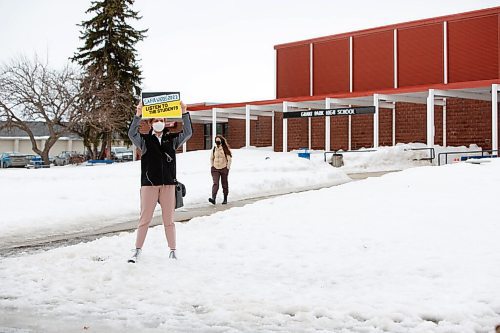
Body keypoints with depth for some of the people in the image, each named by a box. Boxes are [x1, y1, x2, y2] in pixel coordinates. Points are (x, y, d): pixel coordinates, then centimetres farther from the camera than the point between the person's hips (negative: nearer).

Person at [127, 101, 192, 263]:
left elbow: (188, 133, -3)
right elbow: (132, 134, -12)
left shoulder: (172, 139, 9)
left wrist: (185, 113, -14)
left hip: (168, 184, 1)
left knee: (169, 219, 7)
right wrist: (138, 115, -24)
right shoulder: (145, 140, 6)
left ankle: (172, 251, 13)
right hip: (149, 184, -1)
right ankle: (137, 251, 5)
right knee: (145, 218, 0)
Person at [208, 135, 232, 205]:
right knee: (215, 183, -12)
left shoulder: (225, 149, -5)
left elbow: (229, 159, -4)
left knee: (224, 184, 7)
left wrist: (227, 168, -7)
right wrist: (212, 166, 9)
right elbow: (211, 158, 17)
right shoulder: (214, 149, 5)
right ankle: (213, 198, -24)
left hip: (224, 169, -2)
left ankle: (225, 199, 19)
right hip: (215, 169, 2)